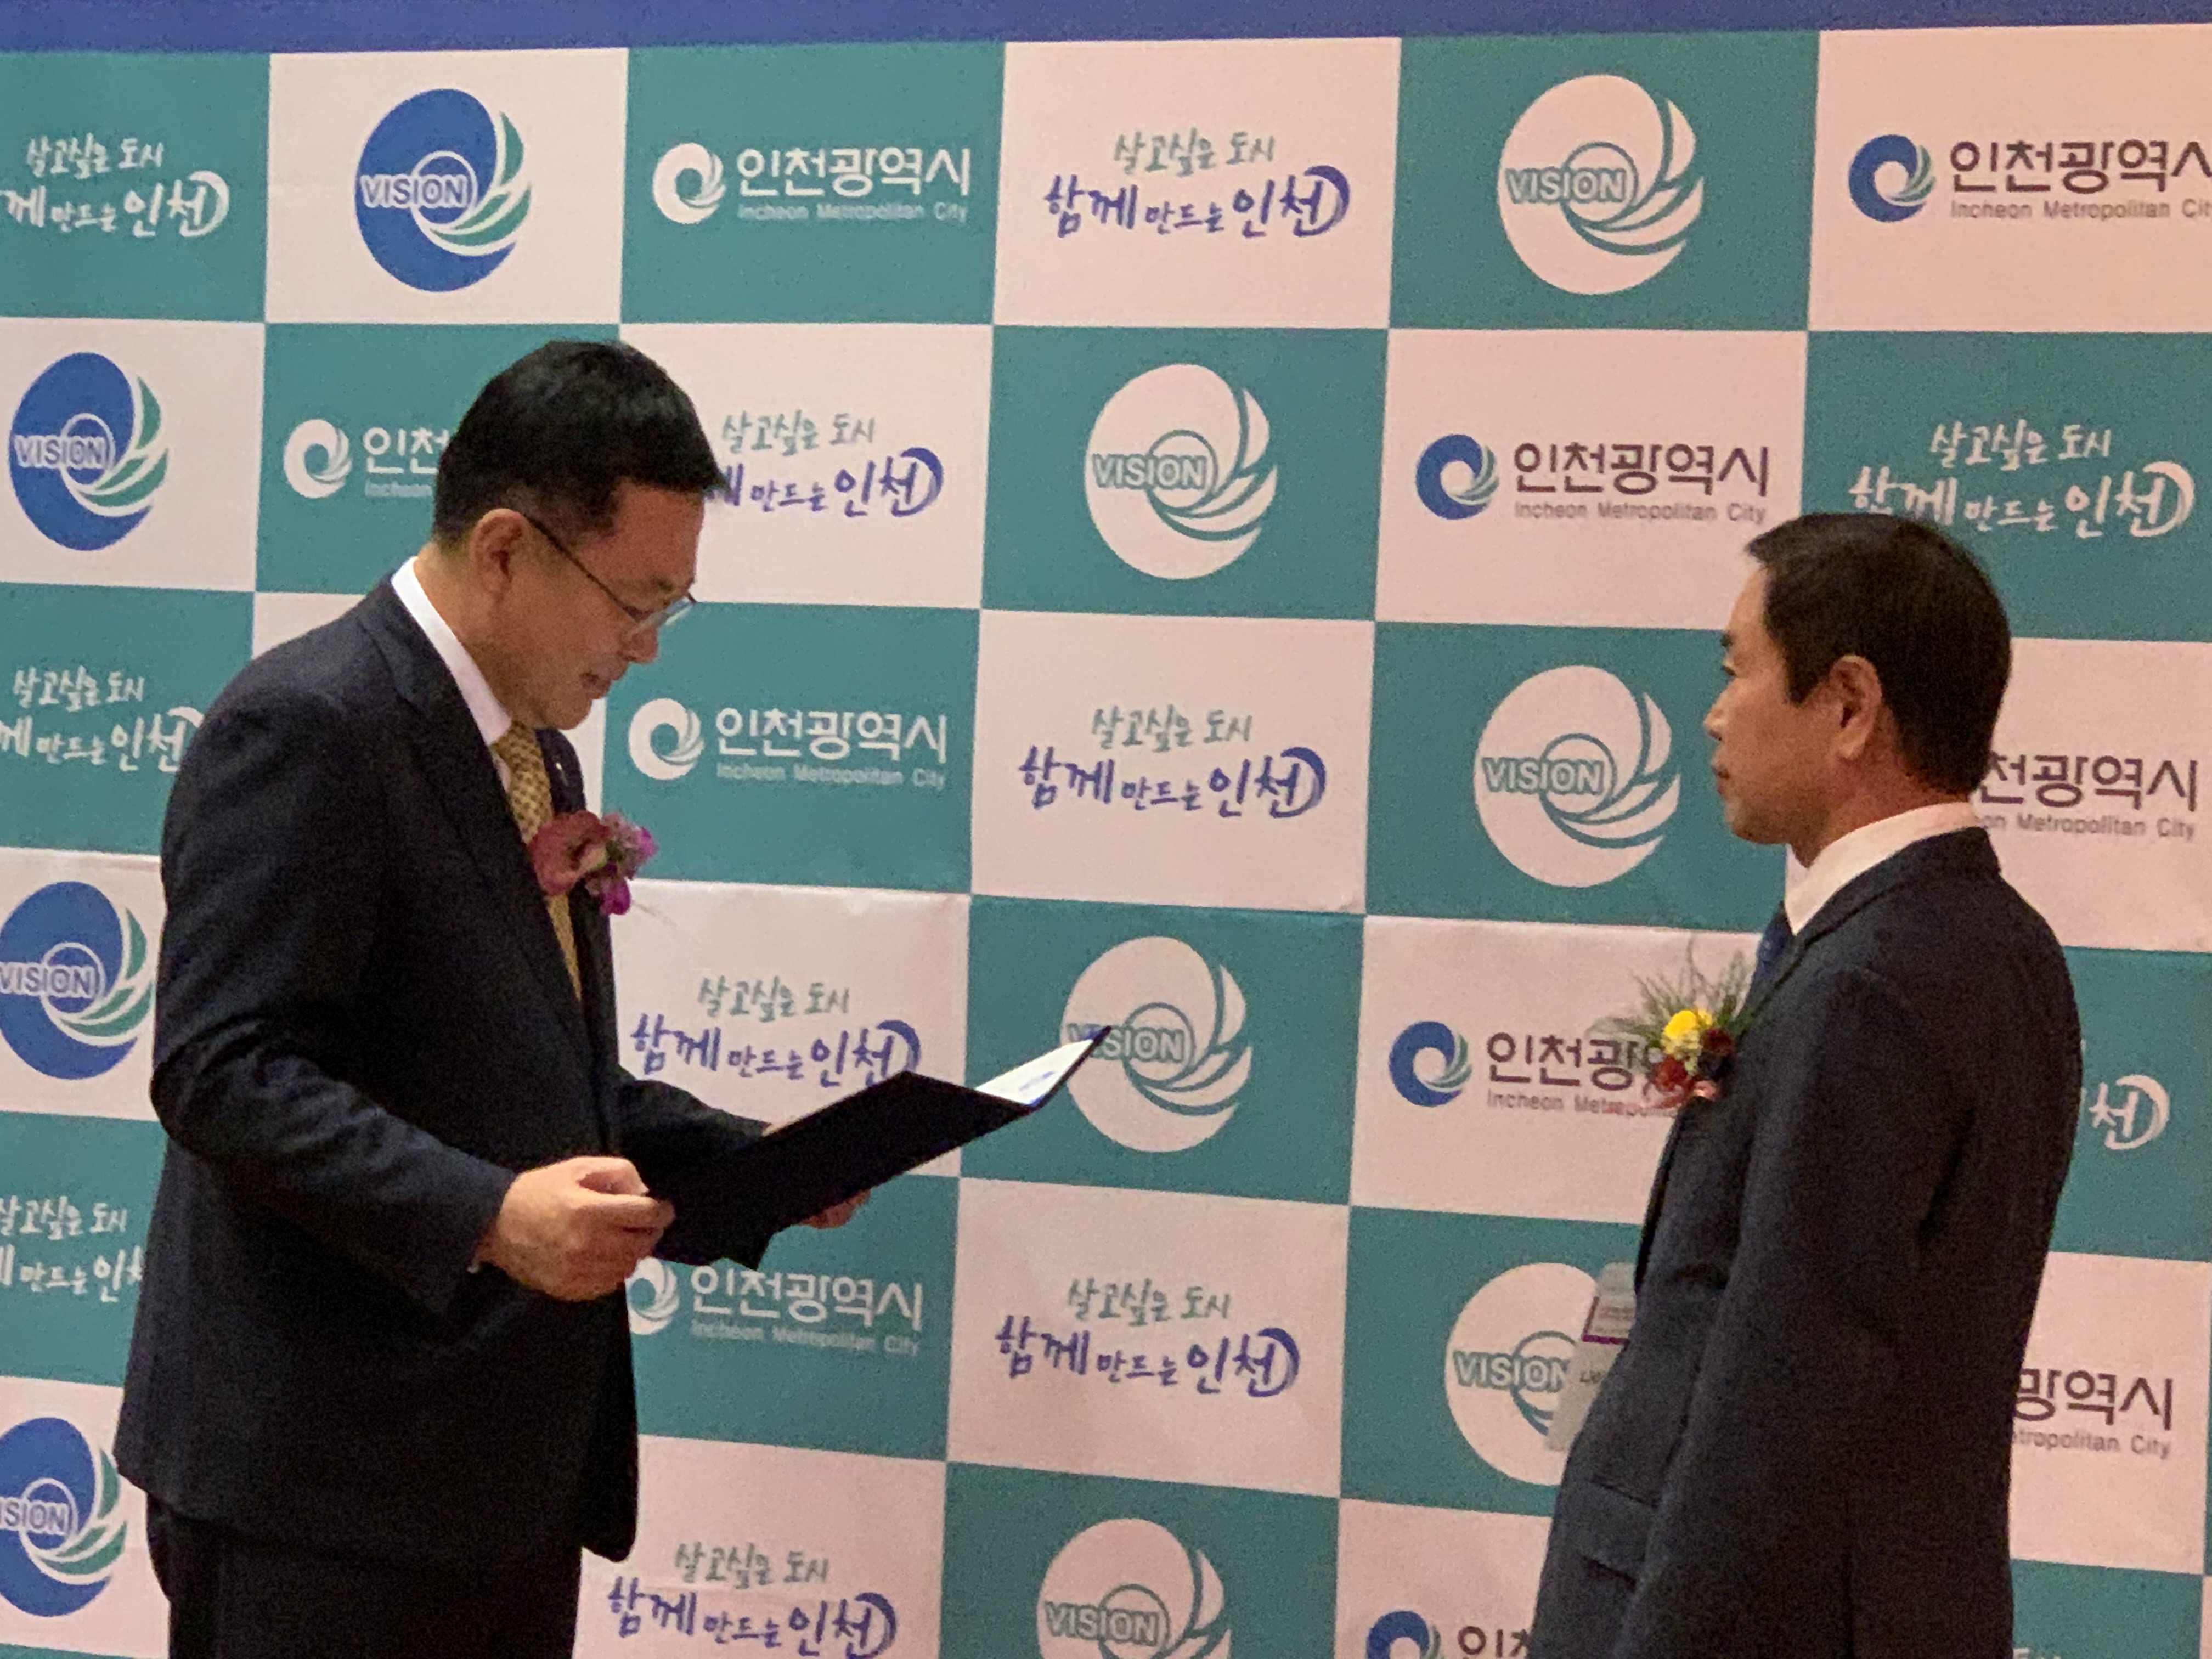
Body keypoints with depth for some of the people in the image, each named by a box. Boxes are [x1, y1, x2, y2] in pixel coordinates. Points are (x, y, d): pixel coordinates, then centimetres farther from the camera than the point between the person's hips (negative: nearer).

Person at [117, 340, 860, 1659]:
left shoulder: (531, 748, 16)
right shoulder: (310, 726, -14)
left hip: (513, 1458, 9)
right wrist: (484, 1215, -29)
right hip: (326, 1470, -9)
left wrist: (749, 1162, 8)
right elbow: (224, 1070, -20)